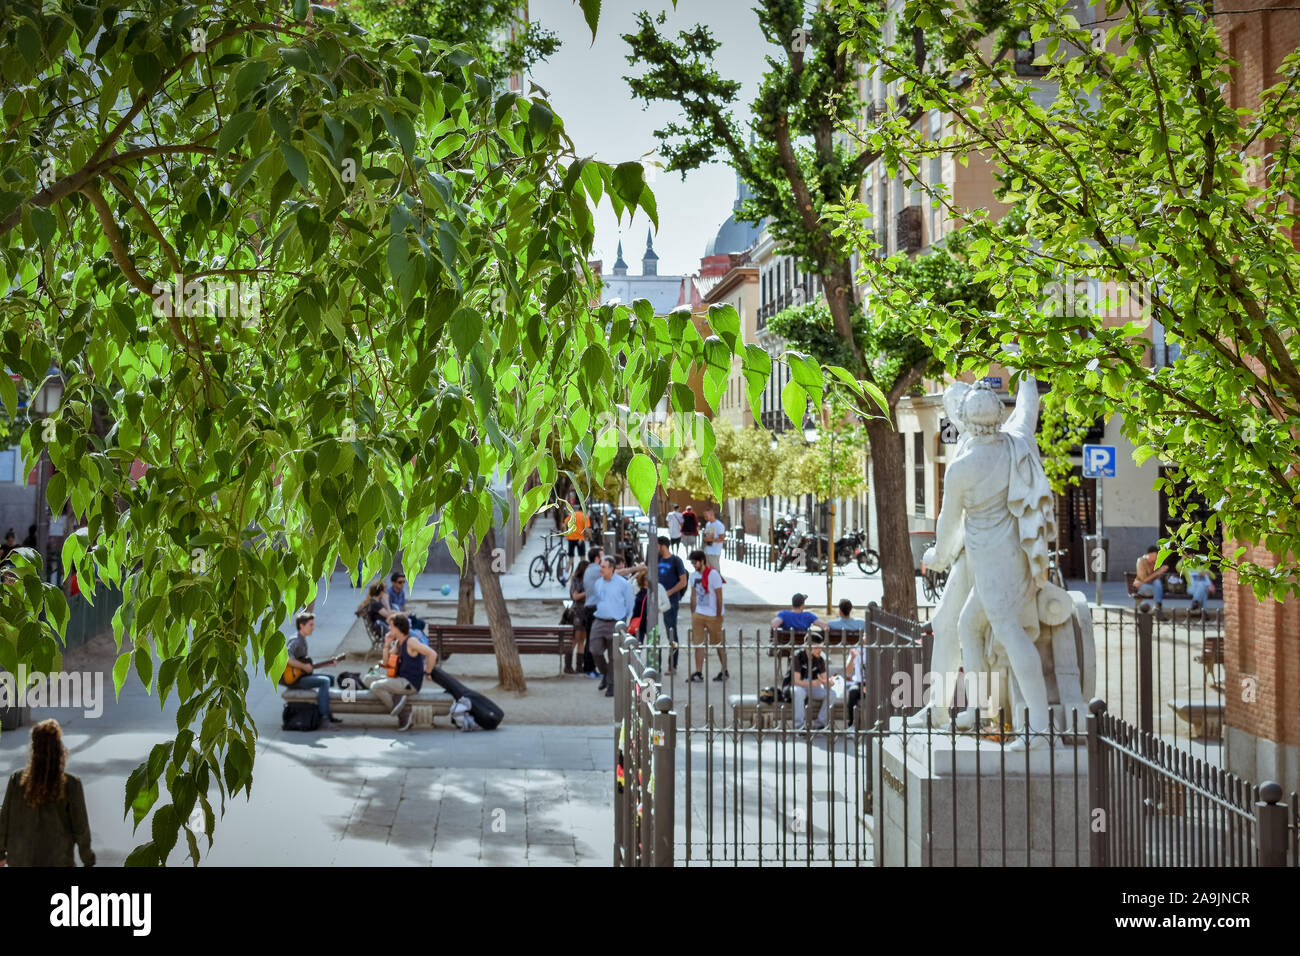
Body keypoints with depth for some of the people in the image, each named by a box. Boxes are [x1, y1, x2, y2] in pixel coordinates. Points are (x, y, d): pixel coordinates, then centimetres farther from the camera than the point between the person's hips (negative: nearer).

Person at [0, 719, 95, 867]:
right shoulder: (71, 785, -19)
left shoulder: (17, 779, -13)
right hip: (57, 861, -3)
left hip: (20, 860, 3)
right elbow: (80, 828, -11)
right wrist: (88, 860, 4)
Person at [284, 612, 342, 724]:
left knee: (330, 678, 15)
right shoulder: (296, 640, -16)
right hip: (293, 679, -11)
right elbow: (286, 657, -34)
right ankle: (323, 717, -26)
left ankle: (327, 713, 14)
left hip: (302, 675, 11)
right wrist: (304, 666, -27)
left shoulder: (303, 640, 15)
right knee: (324, 681, -24)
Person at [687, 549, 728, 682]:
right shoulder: (694, 575, 6)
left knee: (718, 643, 6)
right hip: (699, 614, 6)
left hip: (713, 615, -6)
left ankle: (724, 671, 19)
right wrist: (693, 614, 12)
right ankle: (698, 673, 5)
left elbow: (719, 596, -13)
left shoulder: (713, 574, -15)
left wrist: (718, 617, -14)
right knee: (698, 643, 1)